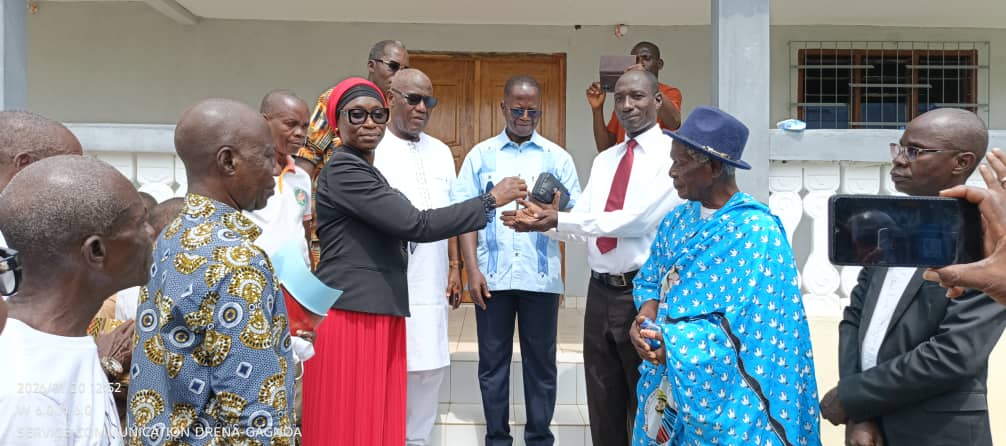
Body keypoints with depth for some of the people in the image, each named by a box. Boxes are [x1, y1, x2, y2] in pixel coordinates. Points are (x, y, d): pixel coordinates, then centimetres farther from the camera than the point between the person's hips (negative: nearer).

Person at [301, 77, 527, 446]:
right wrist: (491, 201, -13)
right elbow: (415, 224, -19)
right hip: (351, 316, -9)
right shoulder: (343, 170, -12)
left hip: (378, 315, 9)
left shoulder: (361, 170, 19)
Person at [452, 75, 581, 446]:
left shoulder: (557, 157, 9)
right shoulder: (481, 155, 8)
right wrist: (472, 269, -6)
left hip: (541, 276, 0)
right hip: (492, 275, 0)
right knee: (493, 360, 7)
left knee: (541, 361, 7)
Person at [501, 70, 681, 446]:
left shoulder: (673, 153, -9)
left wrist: (557, 219, -21)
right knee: (603, 404, 17)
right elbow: (580, 223, 6)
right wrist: (542, 220, -15)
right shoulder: (604, 160, 13)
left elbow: (638, 218, -21)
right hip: (601, 292, 6)